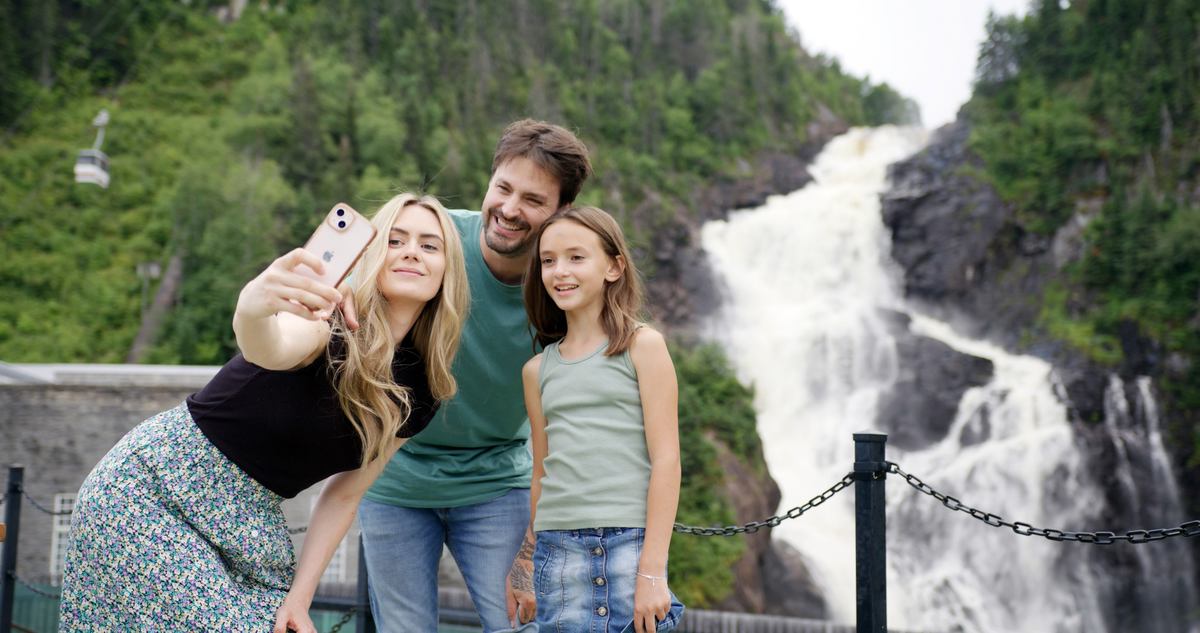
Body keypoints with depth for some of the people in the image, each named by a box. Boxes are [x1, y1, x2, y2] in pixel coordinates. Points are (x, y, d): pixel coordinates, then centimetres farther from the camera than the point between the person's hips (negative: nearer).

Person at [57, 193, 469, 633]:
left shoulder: (417, 393, -1)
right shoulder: (327, 316, -19)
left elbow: (344, 495, 6)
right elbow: (271, 349, -42)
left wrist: (298, 597, -1)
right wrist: (251, 309, -63)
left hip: (253, 526, 6)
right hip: (157, 492, -6)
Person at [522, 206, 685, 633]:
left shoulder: (642, 346, -1)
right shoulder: (538, 369, 11)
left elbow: (666, 458, -5)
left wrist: (652, 569, -10)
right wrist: (528, 563, 15)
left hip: (630, 540, -3)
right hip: (559, 547, 3)